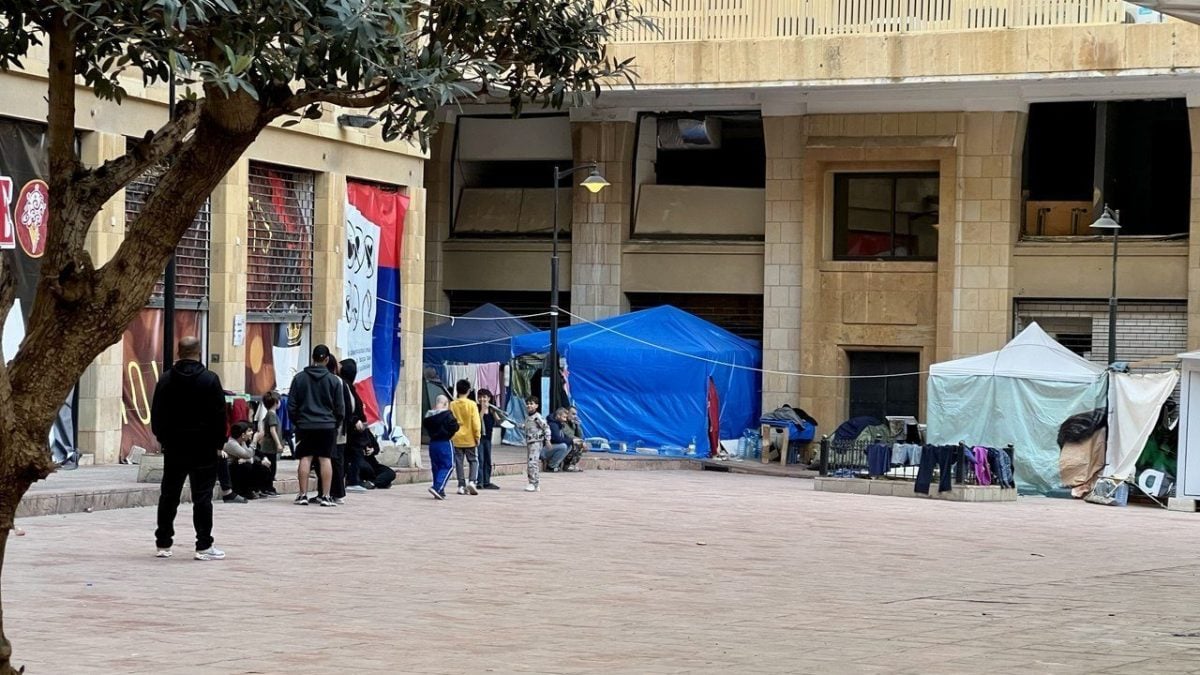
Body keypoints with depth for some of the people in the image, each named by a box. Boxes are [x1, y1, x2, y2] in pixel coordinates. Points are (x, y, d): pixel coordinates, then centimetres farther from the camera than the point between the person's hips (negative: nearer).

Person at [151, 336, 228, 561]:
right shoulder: (210, 380, -9)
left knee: (169, 496, 11)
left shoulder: (166, 379, 2)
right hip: (203, 448, -3)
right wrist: (218, 442, 2)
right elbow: (219, 415, -9)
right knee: (202, 497, -2)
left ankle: (163, 543, 14)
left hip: (174, 448, 3)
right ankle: (204, 546, -3)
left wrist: (162, 438, 16)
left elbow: (156, 415, 6)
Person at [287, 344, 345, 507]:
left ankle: (303, 495, 2)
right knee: (325, 459, 0)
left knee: (305, 459, 3)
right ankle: (325, 496, -1)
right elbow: (340, 408, 2)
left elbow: (291, 404, 3)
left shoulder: (299, 378, 1)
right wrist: (336, 424, 15)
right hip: (327, 426, -1)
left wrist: (296, 422, 14)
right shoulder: (334, 380, -2)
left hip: (305, 425, 1)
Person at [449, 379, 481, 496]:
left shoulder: (452, 405, -2)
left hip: (456, 439, 2)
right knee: (473, 460, 9)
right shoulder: (471, 405, -9)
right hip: (469, 438, -2)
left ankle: (461, 486, 5)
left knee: (459, 462, 7)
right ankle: (471, 481, -9)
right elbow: (476, 422, -10)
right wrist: (477, 436, -1)